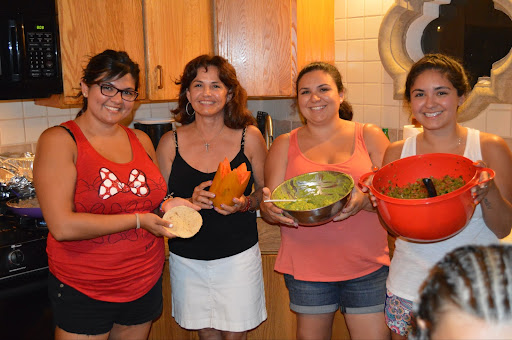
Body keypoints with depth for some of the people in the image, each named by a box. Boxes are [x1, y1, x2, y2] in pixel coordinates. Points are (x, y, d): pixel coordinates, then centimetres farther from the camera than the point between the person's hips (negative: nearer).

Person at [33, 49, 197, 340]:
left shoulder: (141, 140, 6)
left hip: (145, 283, 6)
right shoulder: (60, 140, -12)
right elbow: (62, 226, -21)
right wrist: (138, 220, -18)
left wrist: (168, 205, -3)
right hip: (83, 291, -5)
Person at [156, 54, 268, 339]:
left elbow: (266, 190, 4)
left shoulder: (249, 137, -5)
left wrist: (244, 204, -16)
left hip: (238, 257, -1)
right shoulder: (171, 142, -3)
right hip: (188, 260, 1)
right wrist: (190, 202, -19)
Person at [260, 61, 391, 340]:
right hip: (306, 267, 1)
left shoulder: (369, 136, 4)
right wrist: (272, 210, -19)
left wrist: (365, 200, -21)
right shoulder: (284, 145, 6)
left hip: (366, 265, 0)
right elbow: (268, 206, 4)